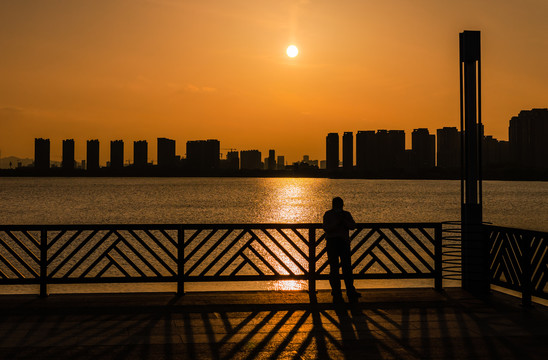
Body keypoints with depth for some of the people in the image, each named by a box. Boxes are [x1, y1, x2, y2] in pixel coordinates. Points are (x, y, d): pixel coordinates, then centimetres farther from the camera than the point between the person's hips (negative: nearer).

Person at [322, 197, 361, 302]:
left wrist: (344, 221, -14)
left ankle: (351, 292, -3)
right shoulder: (328, 214, 5)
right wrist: (337, 222, -15)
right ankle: (336, 294, -2)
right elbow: (326, 228, -8)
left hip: (344, 242, 2)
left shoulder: (346, 214, 13)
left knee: (347, 267, -4)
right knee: (334, 268, -4)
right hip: (332, 242, -2)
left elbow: (353, 226, 0)